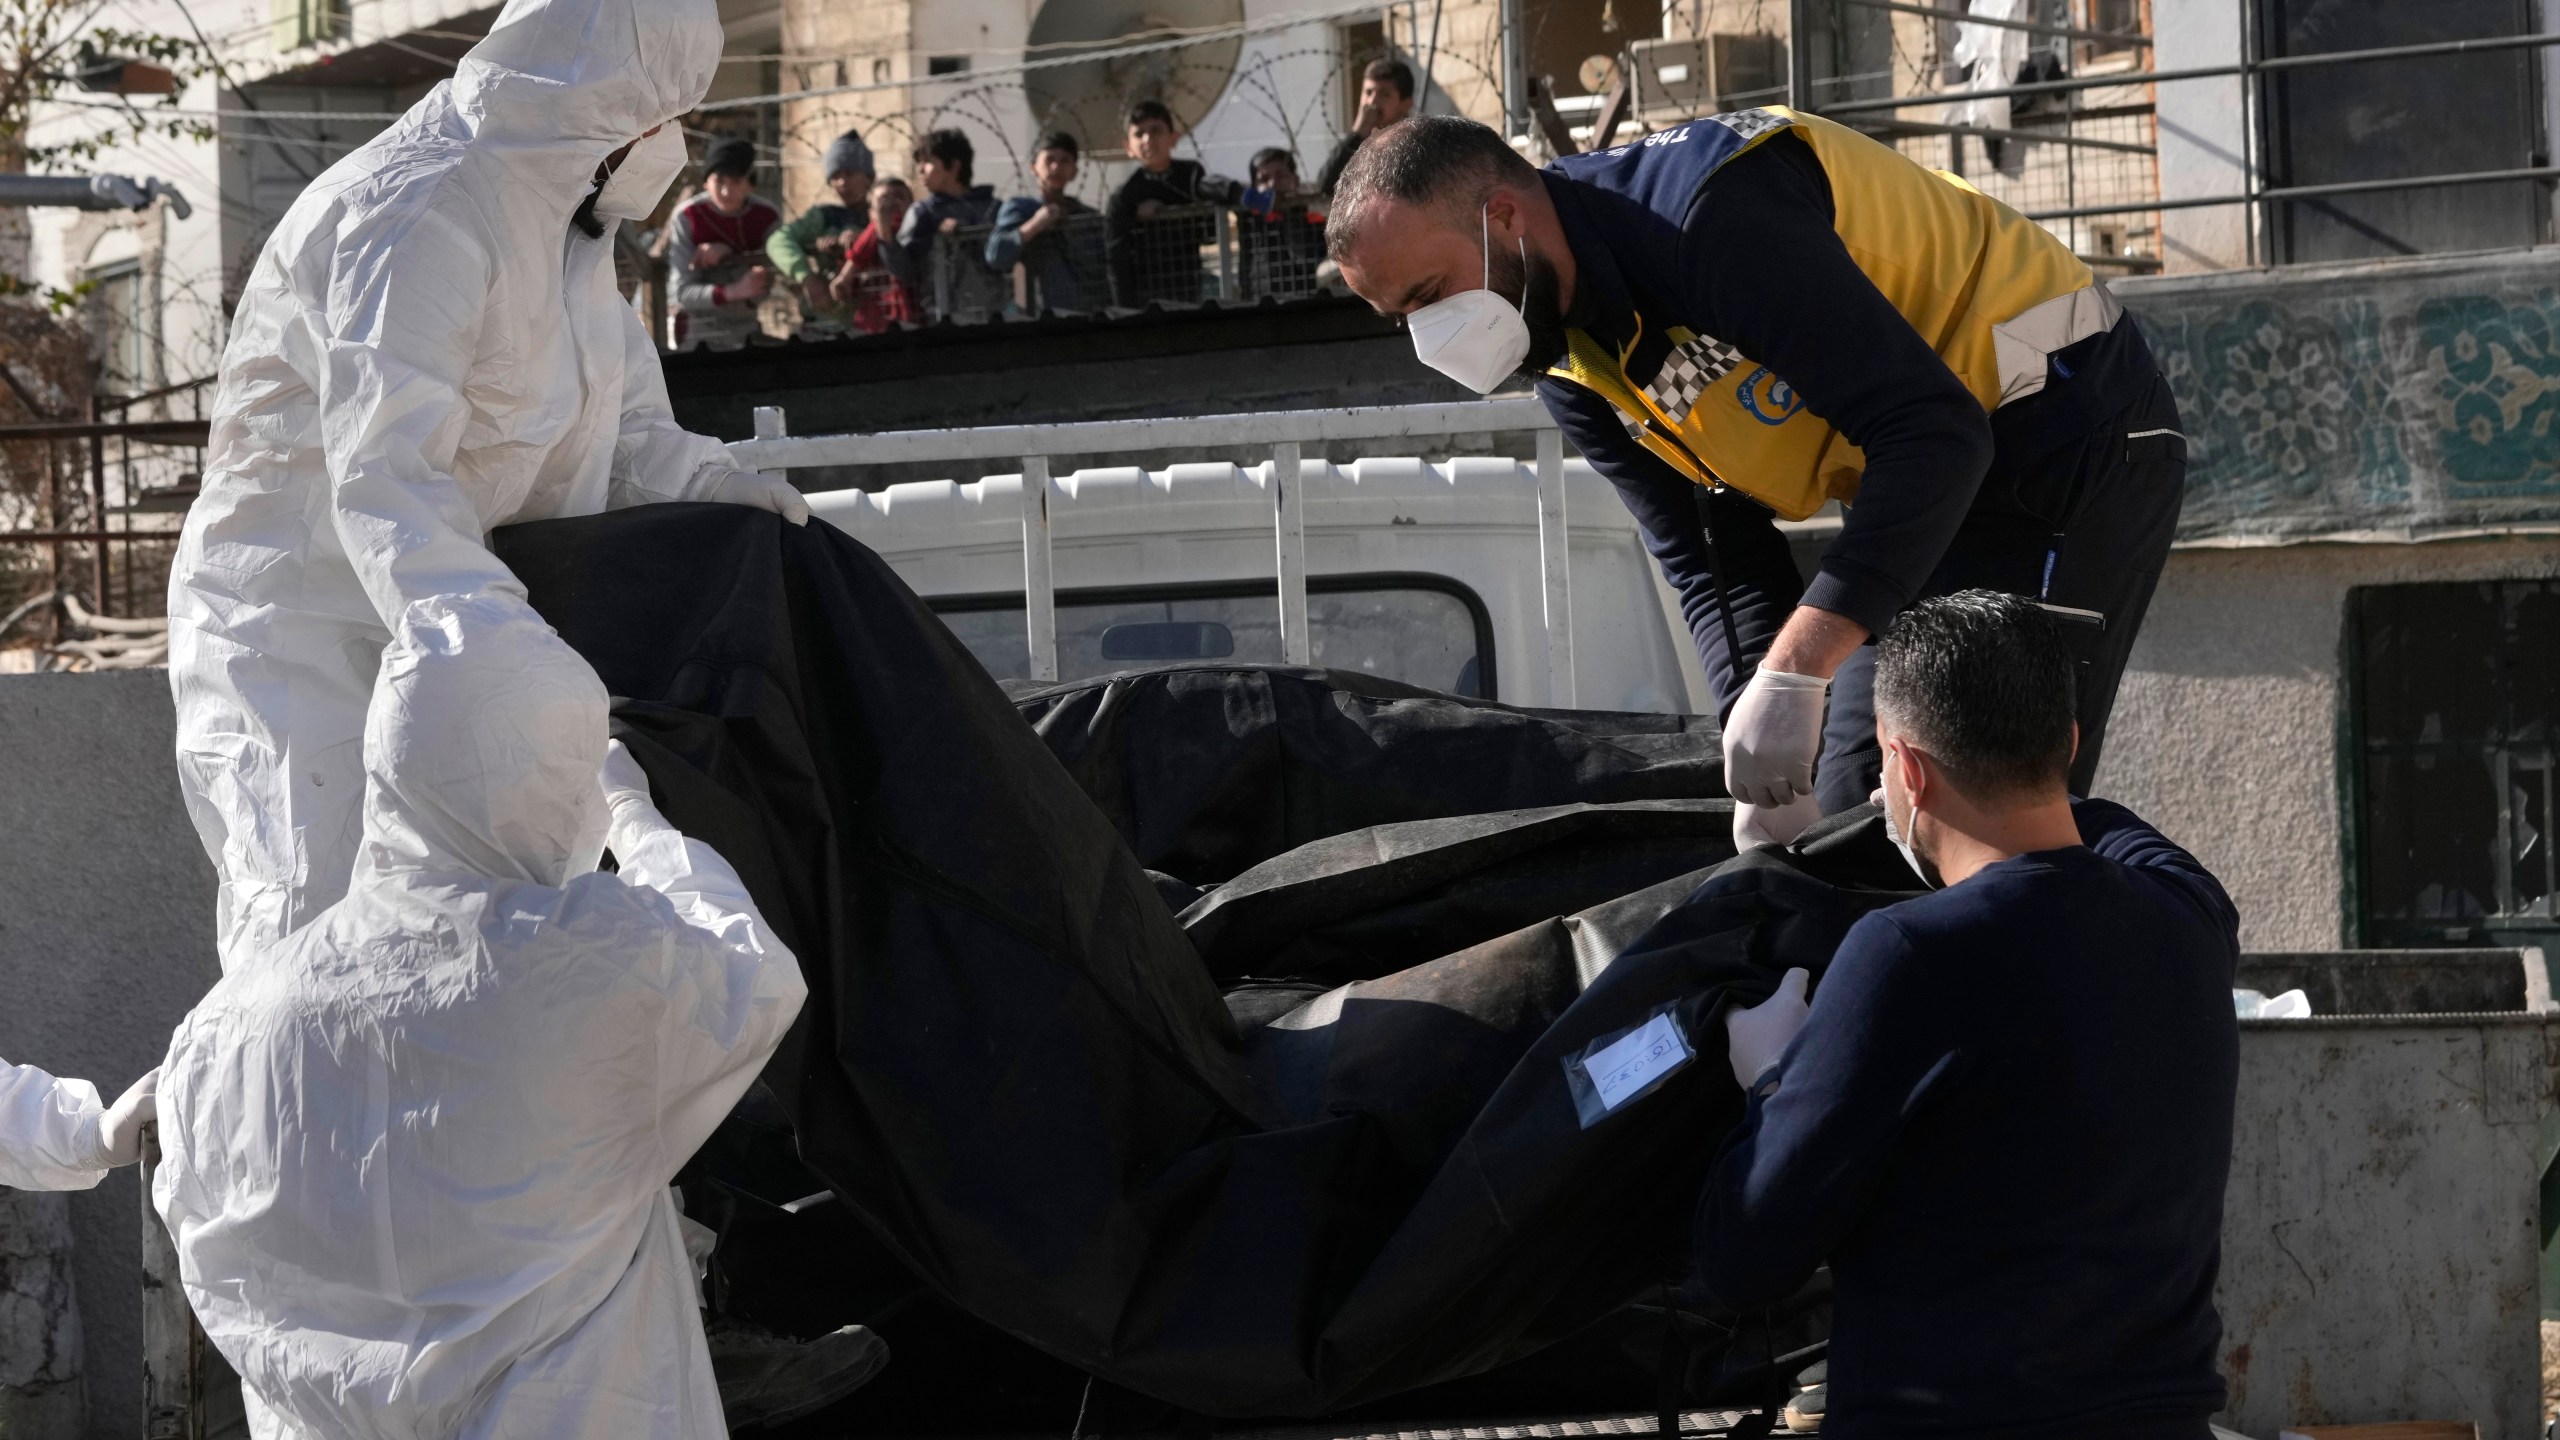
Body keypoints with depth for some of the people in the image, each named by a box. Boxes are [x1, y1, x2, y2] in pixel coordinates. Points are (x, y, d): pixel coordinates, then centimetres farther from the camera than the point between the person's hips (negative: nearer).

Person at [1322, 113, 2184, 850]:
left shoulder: (1714, 214, -30)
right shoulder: (1570, 364, 0)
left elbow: (1932, 433, -34)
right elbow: (1715, 566, 1)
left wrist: (1794, 670, -38)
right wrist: (1768, 774, -14)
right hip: (1922, 484, 10)